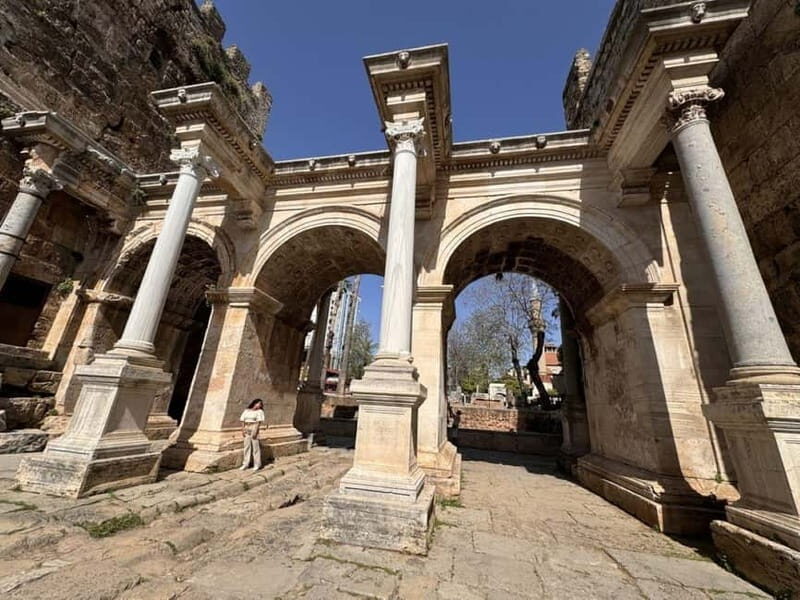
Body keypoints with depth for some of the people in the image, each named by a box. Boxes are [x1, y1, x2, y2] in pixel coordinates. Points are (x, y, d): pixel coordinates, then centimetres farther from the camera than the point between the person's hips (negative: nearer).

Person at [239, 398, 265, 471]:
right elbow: (243, 421, 9)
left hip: (254, 429, -3)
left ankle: (257, 464, 5)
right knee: (247, 446, 6)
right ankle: (245, 463, 16)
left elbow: (259, 422, -8)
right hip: (246, 430, 4)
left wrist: (255, 431, -15)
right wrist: (243, 430, 0)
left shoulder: (259, 411, 1)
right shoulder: (246, 411, 11)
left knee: (255, 447, -2)